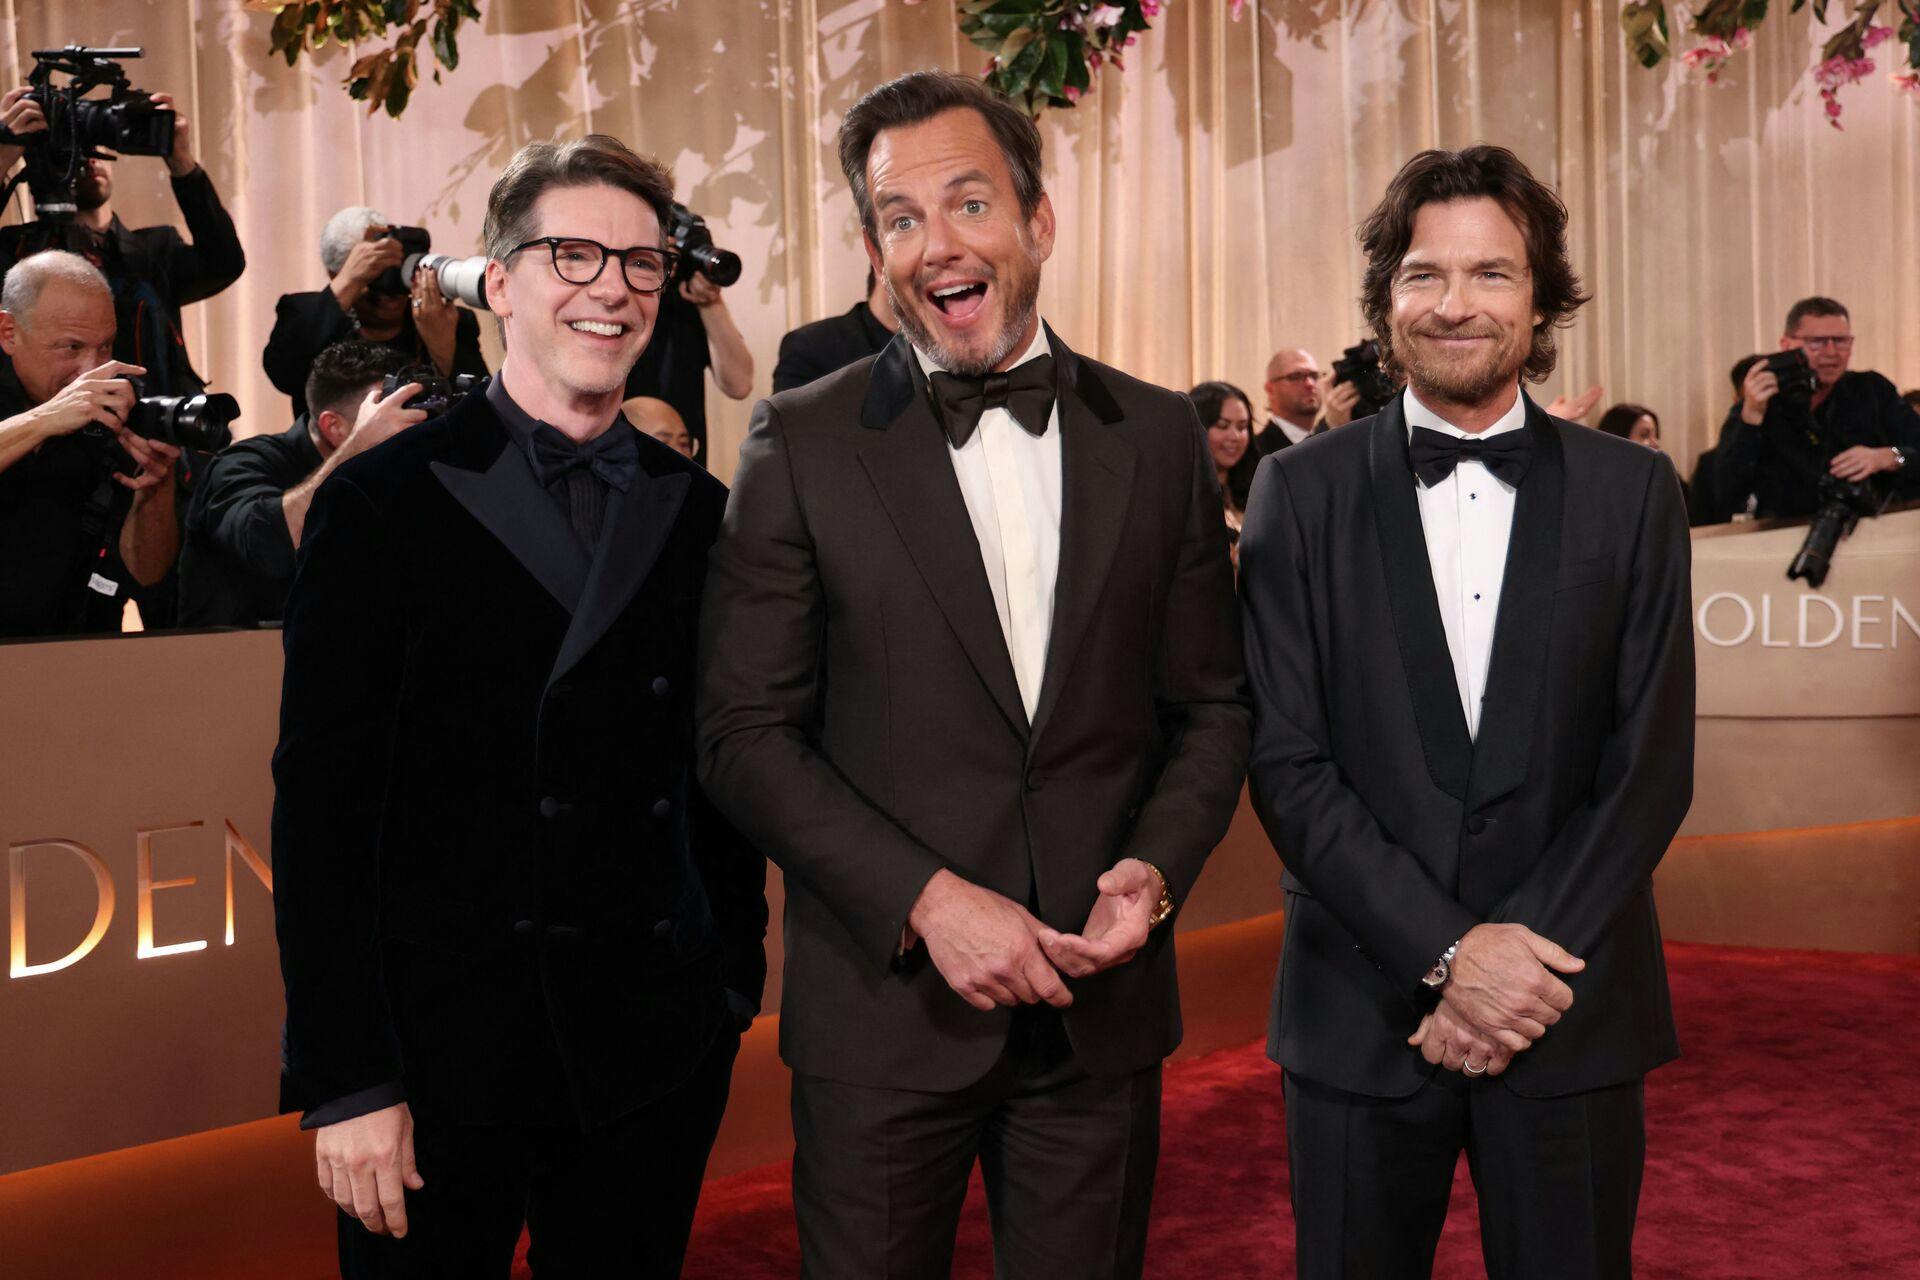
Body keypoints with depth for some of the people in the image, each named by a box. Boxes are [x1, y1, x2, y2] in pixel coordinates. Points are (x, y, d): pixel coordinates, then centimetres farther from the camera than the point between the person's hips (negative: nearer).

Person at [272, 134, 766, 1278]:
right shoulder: (385, 502, -4)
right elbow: (320, 803, -7)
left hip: (654, 1055, 3)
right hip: (439, 1047, -3)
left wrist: (733, 979, 6)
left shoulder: (699, 512, 6)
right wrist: (347, 1081, -11)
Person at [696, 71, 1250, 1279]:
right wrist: (927, 899, -14)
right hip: (884, 1001, -2)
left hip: (1101, 1000, 2)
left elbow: (1213, 703, 8)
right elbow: (748, 732, -5)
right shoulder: (801, 443, -3)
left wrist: (1155, 869, -9)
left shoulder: (1159, 436, 4)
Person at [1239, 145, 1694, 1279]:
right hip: (1362, 1012, 0)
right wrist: (1447, 952, -13)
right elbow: (1288, 762, -6)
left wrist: (1527, 953, -11)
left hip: (1574, 1013, 1)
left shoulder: (1632, 492, 2)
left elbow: (1652, 760, -2)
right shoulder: (1303, 492, -1)